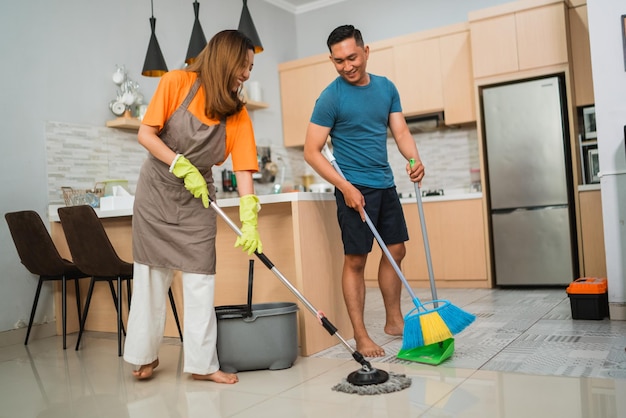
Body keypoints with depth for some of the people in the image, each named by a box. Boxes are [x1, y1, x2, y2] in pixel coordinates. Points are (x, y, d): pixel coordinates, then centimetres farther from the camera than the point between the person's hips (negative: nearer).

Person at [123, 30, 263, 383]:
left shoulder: (238, 114, -6)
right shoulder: (177, 82, -11)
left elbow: (244, 169, -14)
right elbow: (146, 134, -12)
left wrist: (249, 222, -24)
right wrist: (184, 168, -20)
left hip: (197, 199, 2)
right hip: (156, 192, -2)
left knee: (201, 276, -2)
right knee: (152, 273, 5)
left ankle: (202, 363, 8)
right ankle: (147, 354, 21)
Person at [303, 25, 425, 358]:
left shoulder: (386, 88, 7)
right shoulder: (331, 97, -10)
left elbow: (400, 131, 6)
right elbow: (311, 152, -11)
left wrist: (414, 159, -16)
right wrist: (345, 188, -19)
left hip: (386, 184, 7)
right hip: (355, 188, -6)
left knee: (395, 252, 12)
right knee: (355, 260, -3)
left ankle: (394, 321, 27)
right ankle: (360, 335, 6)